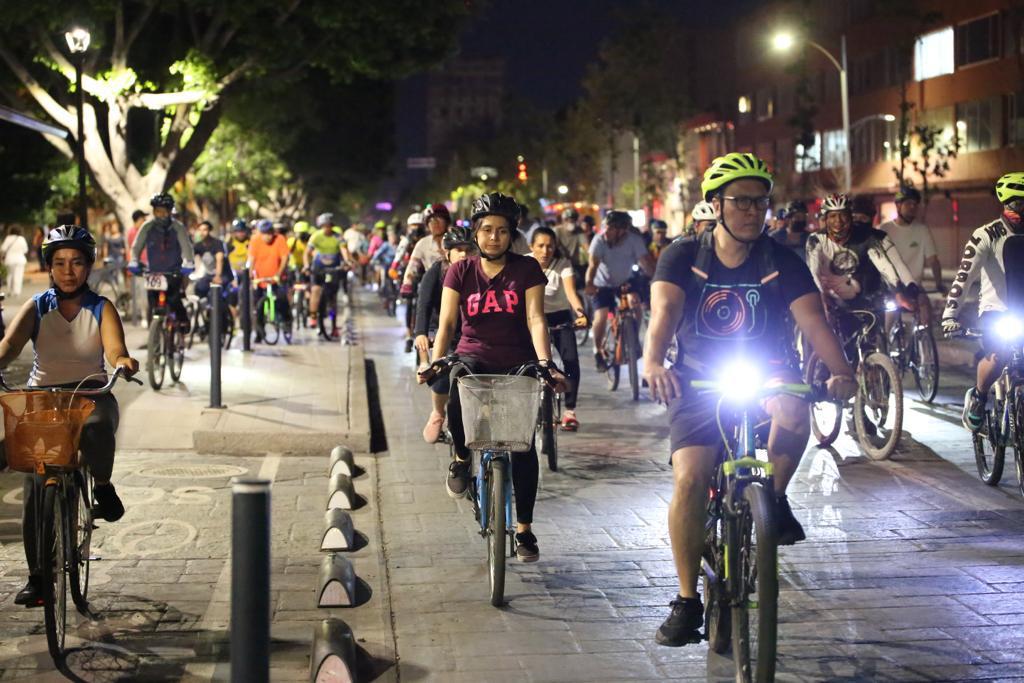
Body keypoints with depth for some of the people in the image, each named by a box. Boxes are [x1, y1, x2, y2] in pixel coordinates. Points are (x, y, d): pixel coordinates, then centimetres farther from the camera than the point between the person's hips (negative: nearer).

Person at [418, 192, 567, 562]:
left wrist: (545, 363, -22)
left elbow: (535, 319, -8)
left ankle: (524, 528, 11)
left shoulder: (526, 269, 1)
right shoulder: (461, 272, 3)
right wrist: (436, 362, -20)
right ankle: (462, 457, -13)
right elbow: (446, 322, -3)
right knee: (457, 380, -37)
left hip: (517, 365, 0)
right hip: (474, 357, 0)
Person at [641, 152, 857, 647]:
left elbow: (812, 319, -16)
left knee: (794, 411, -35)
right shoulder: (683, 256, -6)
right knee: (689, 480, -16)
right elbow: (664, 311, -22)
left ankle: (774, 499, -7)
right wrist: (653, 363, -43)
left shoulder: (782, 262, -4)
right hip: (699, 382, 0)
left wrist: (840, 371, -34)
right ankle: (687, 601, -3)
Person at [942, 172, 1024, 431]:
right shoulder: (987, 235, -9)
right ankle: (977, 398, 0)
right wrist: (950, 315, -26)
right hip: (995, 310, -4)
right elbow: (964, 276, -17)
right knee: (998, 356, -28)